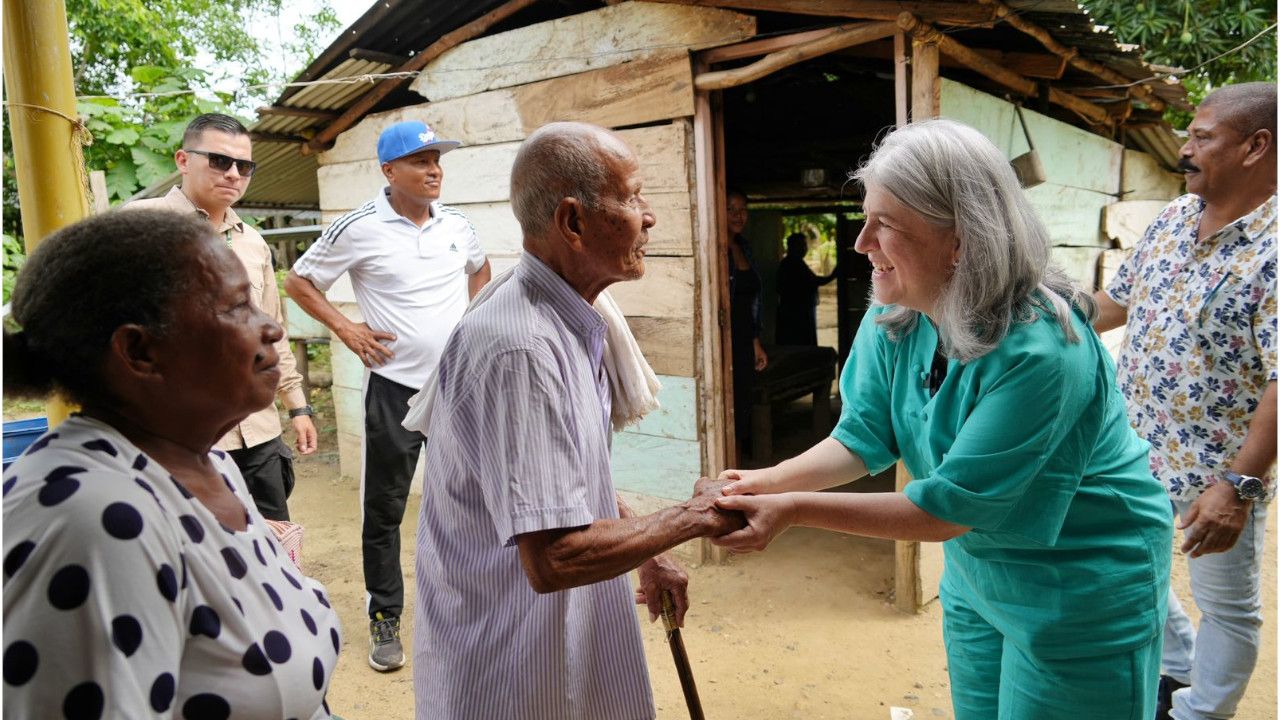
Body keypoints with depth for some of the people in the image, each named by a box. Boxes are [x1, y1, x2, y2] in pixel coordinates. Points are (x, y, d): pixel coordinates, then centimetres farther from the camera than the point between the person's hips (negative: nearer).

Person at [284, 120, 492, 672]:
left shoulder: (456, 224, 4)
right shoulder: (359, 229, -8)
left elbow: (479, 268, 25)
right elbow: (298, 282, 1)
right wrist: (345, 328, -7)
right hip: (394, 386, -4)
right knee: (384, 509, 5)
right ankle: (384, 618, 19)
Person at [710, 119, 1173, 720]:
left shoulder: (1039, 350, -33)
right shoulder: (896, 320, -11)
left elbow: (947, 508, -30)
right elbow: (864, 434, -4)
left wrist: (796, 509, -30)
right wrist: (773, 481, -21)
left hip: (1082, 591, -6)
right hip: (974, 573, 7)